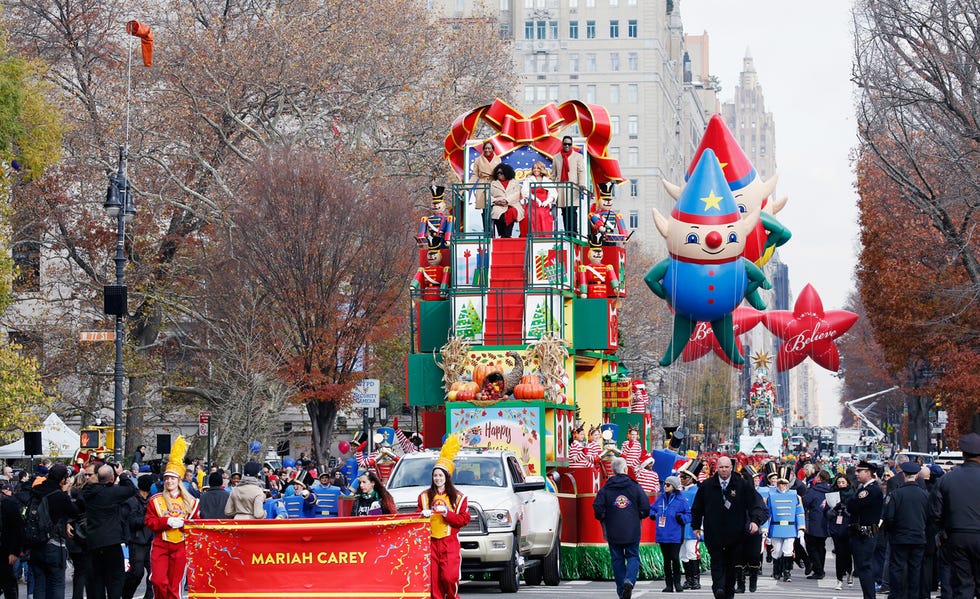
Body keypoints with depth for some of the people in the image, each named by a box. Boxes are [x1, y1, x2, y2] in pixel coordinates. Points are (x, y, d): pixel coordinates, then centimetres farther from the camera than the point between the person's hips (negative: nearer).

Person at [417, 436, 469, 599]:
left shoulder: (458, 497, 7)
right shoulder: (425, 496, 14)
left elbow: (464, 519, 0)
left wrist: (446, 513, -13)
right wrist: (423, 515, -7)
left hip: (450, 543, -2)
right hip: (430, 541, 2)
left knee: (449, 576, -12)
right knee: (433, 577, -4)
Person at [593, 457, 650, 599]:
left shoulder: (605, 489, -1)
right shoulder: (635, 487, -1)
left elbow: (597, 507, -8)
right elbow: (645, 507, -2)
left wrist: (603, 520, 11)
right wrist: (638, 517, 18)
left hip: (613, 532, 1)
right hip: (632, 531, 0)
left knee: (617, 559, 9)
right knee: (633, 557, 7)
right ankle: (629, 580, -20)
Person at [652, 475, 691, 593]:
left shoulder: (680, 500, -4)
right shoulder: (660, 499, 9)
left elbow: (690, 514, -2)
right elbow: (652, 509, 25)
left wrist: (681, 517, -19)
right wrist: (653, 515, 5)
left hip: (675, 536, -5)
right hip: (662, 535, 5)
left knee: (675, 558, -8)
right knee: (666, 560, 9)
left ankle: (677, 583, 8)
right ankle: (669, 584, 15)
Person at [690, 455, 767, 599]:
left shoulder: (742, 485, 1)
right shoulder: (707, 485, 4)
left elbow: (756, 504, -3)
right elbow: (697, 507, 15)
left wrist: (755, 520, -18)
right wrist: (696, 526, 14)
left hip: (735, 533, 0)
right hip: (713, 532, 0)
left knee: (732, 563, 8)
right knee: (717, 561, -13)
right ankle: (719, 587, -27)